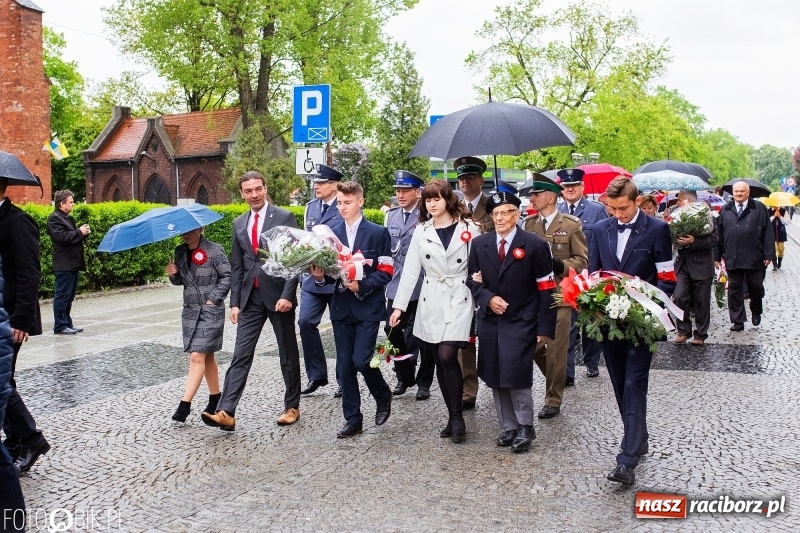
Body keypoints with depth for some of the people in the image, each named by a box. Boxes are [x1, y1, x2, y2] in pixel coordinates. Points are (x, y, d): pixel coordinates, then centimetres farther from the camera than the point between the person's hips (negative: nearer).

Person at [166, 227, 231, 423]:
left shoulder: (214, 250, -9)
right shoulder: (180, 252, 8)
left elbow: (227, 276, -8)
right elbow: (180, 280, 17)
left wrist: (214, 298, -13)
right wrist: (173, 274, -5)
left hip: (211, 311, -6)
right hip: (190, 310, 6)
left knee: (197, 356, -12)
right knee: (207, 356, 14)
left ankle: (185, 404, -11)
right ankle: (215, 397, 25)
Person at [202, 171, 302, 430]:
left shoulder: (284, 218, -5)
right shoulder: (239, 223, 11)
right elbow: (237, 267, 12)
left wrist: (287, 295, -17)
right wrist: (235, 302, 6)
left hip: (278, 295, -4)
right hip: (250, 298, 4)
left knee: (288, 354, 9)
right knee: (241, 355, -3)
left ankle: (292, 406, 23)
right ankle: (226, 413, -7)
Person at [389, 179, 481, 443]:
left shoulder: (469, 228, 0)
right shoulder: (421, 231, 8)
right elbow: (410, 270, 5)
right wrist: (399, 305, 0)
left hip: (459, 300, -3)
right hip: (431, 302, 4)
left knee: (447, 355, -17)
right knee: (439, 361, 6)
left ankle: (457, 416, -3)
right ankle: (453, 416, 18)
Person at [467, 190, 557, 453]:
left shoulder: (535, 245, -5)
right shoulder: (479, 244, 7)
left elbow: (546, 289, -5)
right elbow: (473, 280, 11)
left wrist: (545, 328, -9)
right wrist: (488, 298, -10)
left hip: (521, 322, -4)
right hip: (490, 320, 4)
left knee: (516, 376, -12)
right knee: (495, 378, 7)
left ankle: (525, 427, 10)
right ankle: (508, 427, 22)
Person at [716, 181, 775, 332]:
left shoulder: (759, 209, 2)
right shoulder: (725, 210, 10)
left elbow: (768, 232, -1)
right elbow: (719, 233, 9)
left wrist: (768, 254, -7)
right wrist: (718, 255, 4)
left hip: (754, 258, -2)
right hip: (732, 258, 2)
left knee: (756, 288, 9)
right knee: (734, 289, 4)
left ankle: (756, 312, 35)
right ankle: (738, 321, 10)